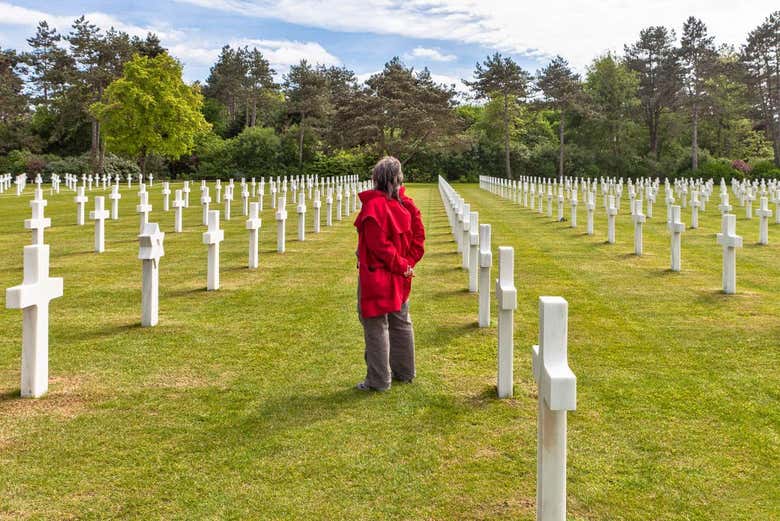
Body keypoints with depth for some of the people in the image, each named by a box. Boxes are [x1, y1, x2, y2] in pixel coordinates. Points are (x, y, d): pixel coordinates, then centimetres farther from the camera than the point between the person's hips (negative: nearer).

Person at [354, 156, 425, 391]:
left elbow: (379, 245, -21)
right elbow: (419, 236, 5)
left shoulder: (373, 206, -19)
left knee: (376, 325, 1)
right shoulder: (406, 204, 3)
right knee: (401, 323, 18)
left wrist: (401, 265, -10)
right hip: (400, 276, 8)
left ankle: (378, 380, 9)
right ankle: (404, 372, 31)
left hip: (376, 275, -8)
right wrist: (408, 263, 3)